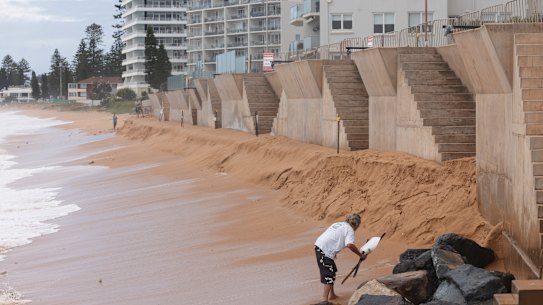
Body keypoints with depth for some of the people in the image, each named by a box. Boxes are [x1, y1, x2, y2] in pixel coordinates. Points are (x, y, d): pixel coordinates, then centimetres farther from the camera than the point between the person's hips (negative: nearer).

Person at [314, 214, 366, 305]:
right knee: (329, 274, -8)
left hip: (319, 245, 9)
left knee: (332, 270, 23)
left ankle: (331, 294, 33)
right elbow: (350, 245, -22)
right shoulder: (349, 230, -5)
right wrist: (361, 255, -13)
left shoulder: (339, 224, 21)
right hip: (325, 250, -9)